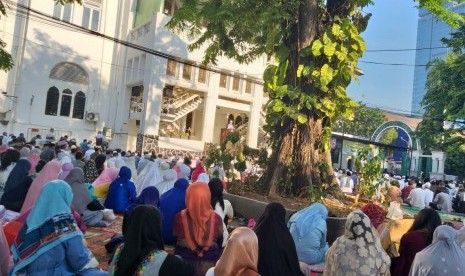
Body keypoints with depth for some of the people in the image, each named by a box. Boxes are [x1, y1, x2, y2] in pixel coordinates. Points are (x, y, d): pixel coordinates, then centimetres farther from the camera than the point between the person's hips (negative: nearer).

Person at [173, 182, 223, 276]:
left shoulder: (179, 218, -17)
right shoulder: (216, 219, -15)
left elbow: (175, 241, -1)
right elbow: (219, 243, 0)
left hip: (184, 263, 0)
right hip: (210, 264, 1)